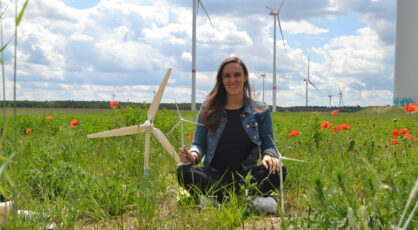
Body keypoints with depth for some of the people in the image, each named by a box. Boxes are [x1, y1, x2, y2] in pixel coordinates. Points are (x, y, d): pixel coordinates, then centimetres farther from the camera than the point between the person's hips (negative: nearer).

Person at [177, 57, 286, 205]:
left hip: (247, 175, 0)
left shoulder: (261, 111, 10)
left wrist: (269, 156, -14)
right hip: (214, 175, 0)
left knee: (278, 171, -30)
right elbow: (199, 143, 11)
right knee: (183, 171, -30)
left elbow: (268, 144, 11)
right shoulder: (209, 109, 10)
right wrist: (193, 155, -14)